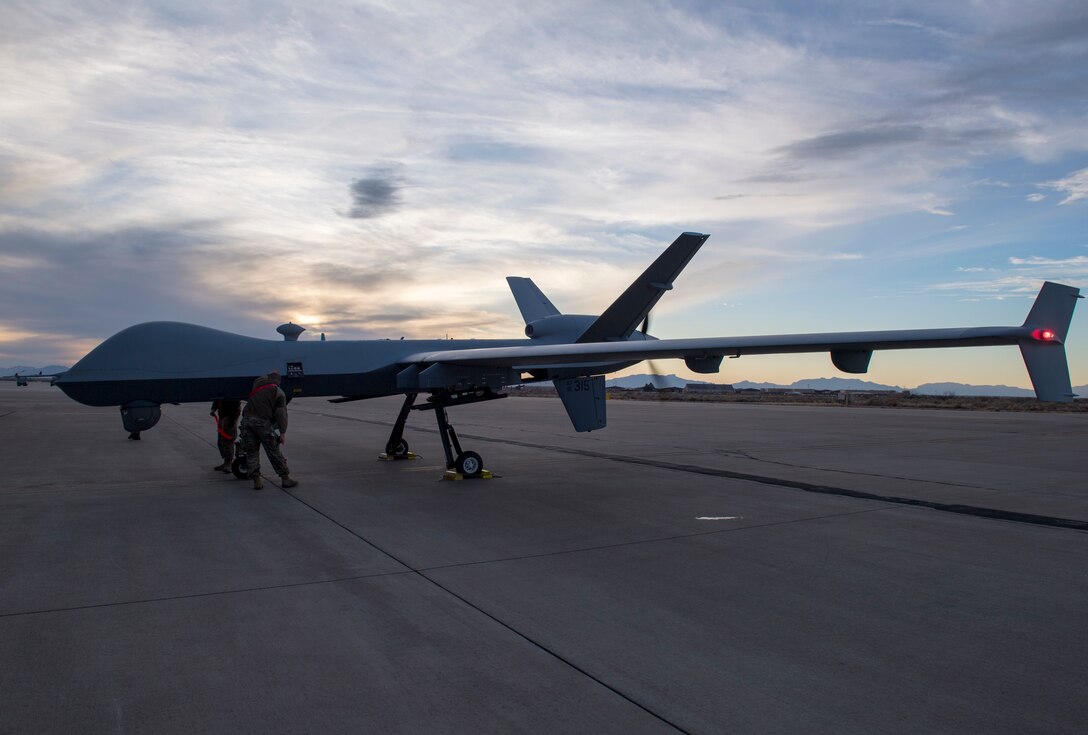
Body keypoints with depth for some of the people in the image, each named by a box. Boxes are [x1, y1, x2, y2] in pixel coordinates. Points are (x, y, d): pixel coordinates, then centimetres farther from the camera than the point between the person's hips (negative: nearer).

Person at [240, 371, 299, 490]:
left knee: (251, 452, 11)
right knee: (274, 452, 5)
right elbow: (281, 414, -2)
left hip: (247, 420, 3)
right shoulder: (279, 393, 4)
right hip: (263, 423, -3)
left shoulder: (257, 384, 13)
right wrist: (283, 432, -2)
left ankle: (257, 480, 10)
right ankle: (285, 478, 11)